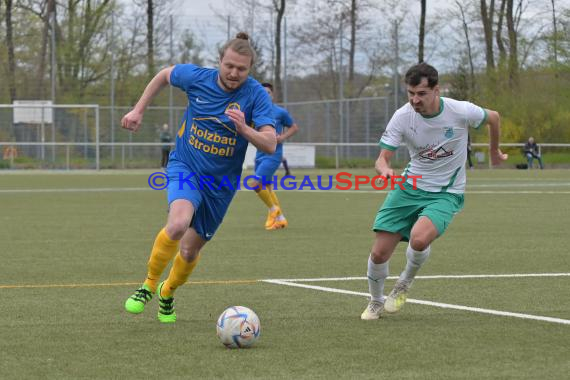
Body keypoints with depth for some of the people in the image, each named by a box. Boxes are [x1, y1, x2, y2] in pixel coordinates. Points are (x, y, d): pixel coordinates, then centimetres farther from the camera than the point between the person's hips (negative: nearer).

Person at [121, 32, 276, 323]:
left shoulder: (256, 95, -16)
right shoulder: (197, 78, -11)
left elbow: (270, 145, -23)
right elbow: (164, 75, 10)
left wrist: (244, 129, -40)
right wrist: (138, 110, 8)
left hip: (221, 182, 1)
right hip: (186, 167, -1)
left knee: (190, 250, 9)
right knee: (178, 223, -31)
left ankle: (167, 293, 41)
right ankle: (148, 285, -8)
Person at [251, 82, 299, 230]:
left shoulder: (280, 112, -4)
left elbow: (294, 127, 7)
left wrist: (282, 137, -10)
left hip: (273, 155, -6)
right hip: (260, 154, 6)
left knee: (257, 184, -17)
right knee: (266, 188, 11)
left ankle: (273, 209, 5)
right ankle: (280, 218, 24)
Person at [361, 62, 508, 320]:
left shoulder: (460, 112, -17)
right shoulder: (402, 117, -13)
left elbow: (493, 118, 5)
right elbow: (382, 158, -11)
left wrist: (495, 151, 22)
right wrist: (385, 170, -36)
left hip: (446, 193, -2)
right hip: (410, 186, 2)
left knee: (419, 239, -32)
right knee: (379, 253, -7)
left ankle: (405, 283, 2)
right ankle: (376, 302, 26)